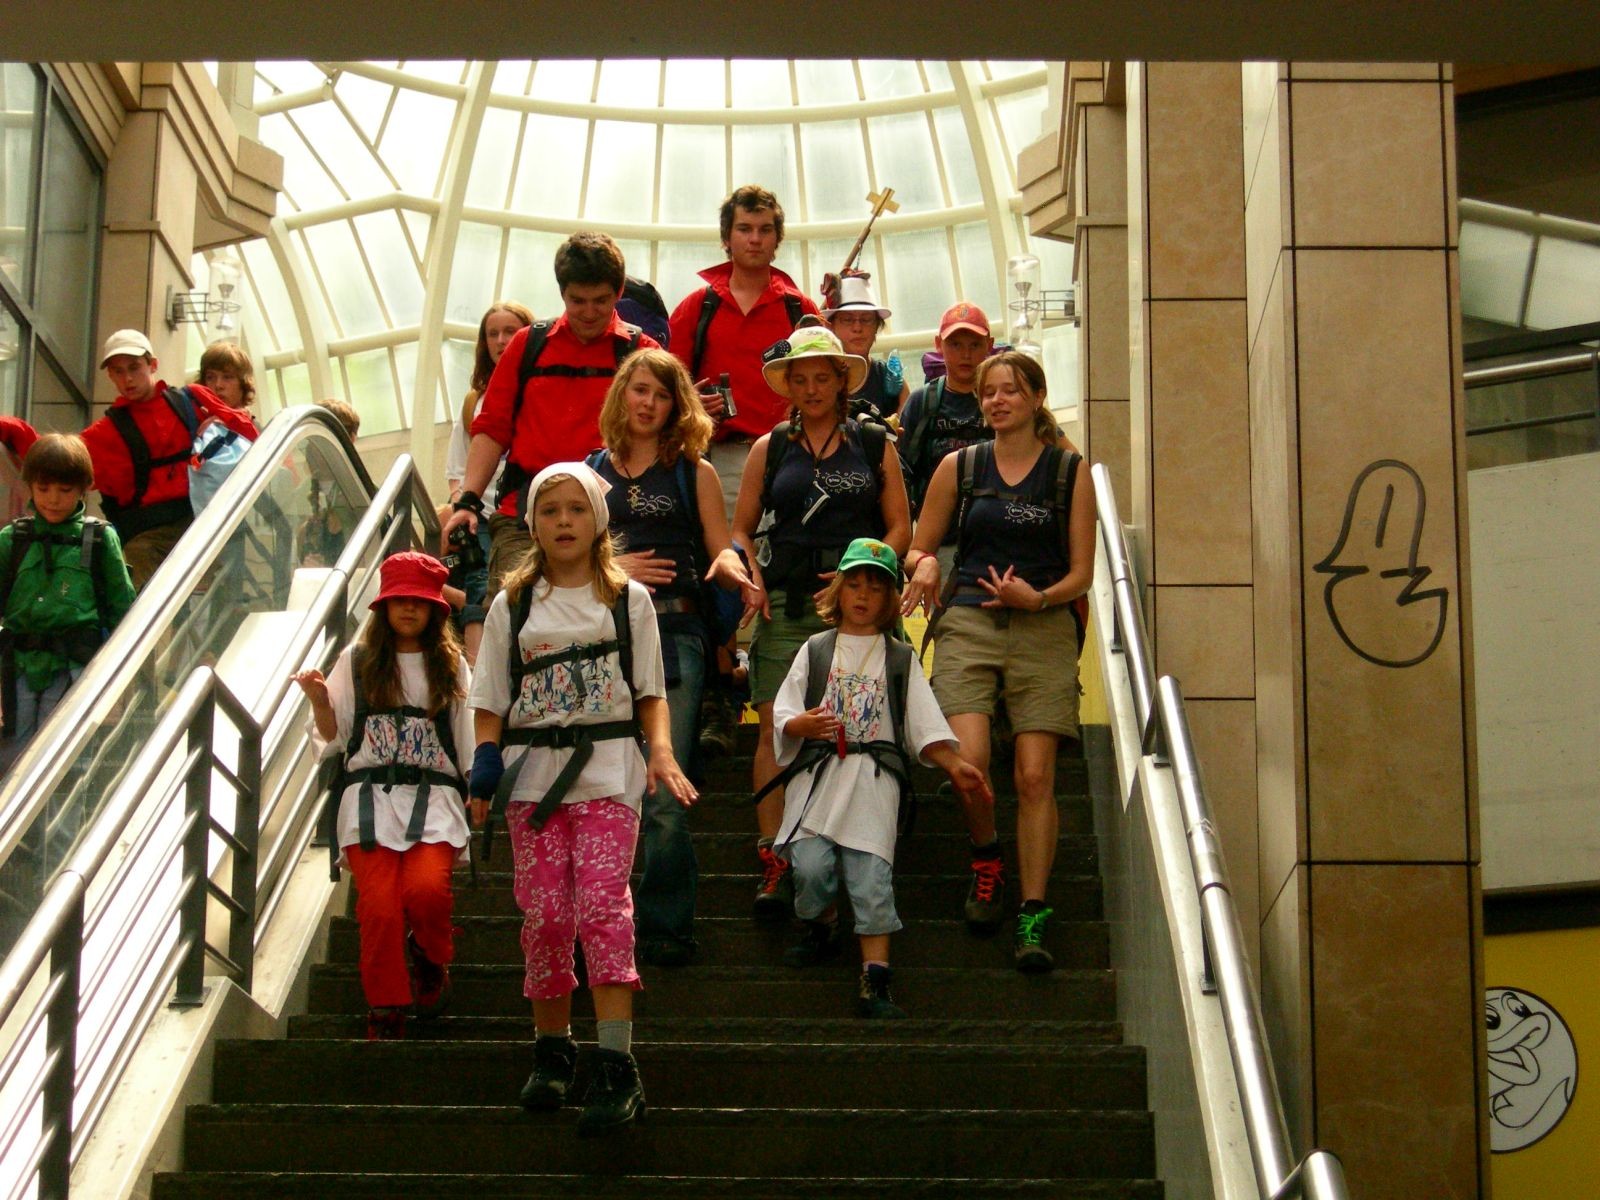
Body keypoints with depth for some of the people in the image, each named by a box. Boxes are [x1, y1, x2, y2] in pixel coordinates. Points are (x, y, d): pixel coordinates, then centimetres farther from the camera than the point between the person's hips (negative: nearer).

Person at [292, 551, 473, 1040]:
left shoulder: (450, 665, 13)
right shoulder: (357, 661, 12)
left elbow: (469, 738, 15)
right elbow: (332, 738, 12)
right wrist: (320, 702, -6)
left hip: (434, 798, 0)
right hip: (369, 796, 0)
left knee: (426, 889, -25)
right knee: (379, 904, -16)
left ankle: (431, 960, 8)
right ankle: (385, 1013, -3)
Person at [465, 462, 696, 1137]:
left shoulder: (629, 600, 11)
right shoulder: (512, 606, 13)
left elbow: (650, 694, 9)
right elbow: (490, 703, 10)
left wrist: (661, 750, -9)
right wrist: (484, 770, -5)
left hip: (608, 769, -2)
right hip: (532, 772, 2)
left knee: (602, 903, -16)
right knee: (545, 913, -3)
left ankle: (615, 1068, -20)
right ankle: (552, 1051, 13)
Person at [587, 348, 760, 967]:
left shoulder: (694, 473, 12)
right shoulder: (590, 473, 16)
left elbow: (721, 546, 5)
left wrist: (731, 567, -17)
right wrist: (611, 568, -5)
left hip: (673, 633, -2)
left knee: (662, 793, -10)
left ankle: (667, 926, -3)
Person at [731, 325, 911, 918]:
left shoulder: (874, 445, 12)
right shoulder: (769, 449, 16)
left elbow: (900, 527, 10)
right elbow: (740, 528, 16)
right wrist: (752, 579, -3)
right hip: (784, 603, 1)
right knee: (776, 729, -9)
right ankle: (774, 863, -9)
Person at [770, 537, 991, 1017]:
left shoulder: (900, 659, 15)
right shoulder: (815, 650, 14)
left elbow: (925, 726, 11)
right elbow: (782, 717, 8)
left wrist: (954, 765, -3)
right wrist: (804, 724, -14)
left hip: (874, 779, 0)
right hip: (816, 775, 0)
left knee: (872, 877, -11)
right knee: (811, 865, -15)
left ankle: (875, 982, -11)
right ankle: (823, 926, 18)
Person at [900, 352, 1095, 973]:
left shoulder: (1070, 473, 7)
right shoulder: (959, 467, 11)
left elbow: (1081, 572, 6)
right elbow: (919, 548, 15)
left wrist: (1037, 597, -13)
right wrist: (924, 566, -8)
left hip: (1043, 628, -1)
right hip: (967, 624, 1)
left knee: (1035, 775, -8)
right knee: (967, 760, -18)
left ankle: (1031, 918, -1)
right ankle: (986, 859, 12)